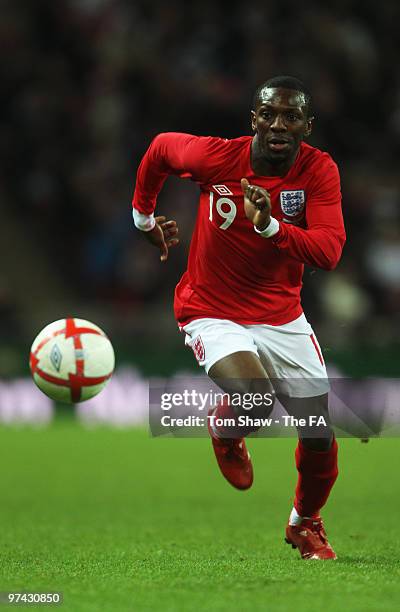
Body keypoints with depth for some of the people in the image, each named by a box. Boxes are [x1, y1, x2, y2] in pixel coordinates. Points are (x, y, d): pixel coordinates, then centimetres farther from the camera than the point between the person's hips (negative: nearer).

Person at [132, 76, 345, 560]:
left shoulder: (319, 171, -14)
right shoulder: (215, 157, -17)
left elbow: (329, 251, -26)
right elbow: (160, 148, 5)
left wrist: (270, 225, -41)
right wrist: (144, 217, 17)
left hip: (282, 316, 3)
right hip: (212, 314, -3)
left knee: (321, 436, 0)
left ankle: (305, 524, 32)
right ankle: (225, 430, 11)